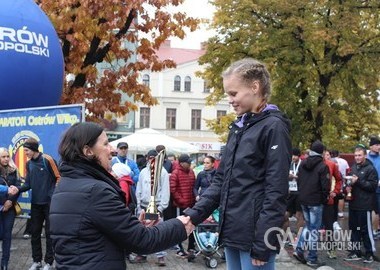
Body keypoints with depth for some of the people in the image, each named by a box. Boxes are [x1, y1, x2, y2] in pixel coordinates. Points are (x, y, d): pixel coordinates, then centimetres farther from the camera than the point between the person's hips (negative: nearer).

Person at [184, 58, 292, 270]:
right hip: (233, 232, 8)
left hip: (255, 236, -7)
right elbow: (221, 180, 14)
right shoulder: (238, 128, 13)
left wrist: (263, 243, -17)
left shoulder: (274, 127, -10)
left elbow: (276, 192, -15)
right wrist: (194, 214, 3)